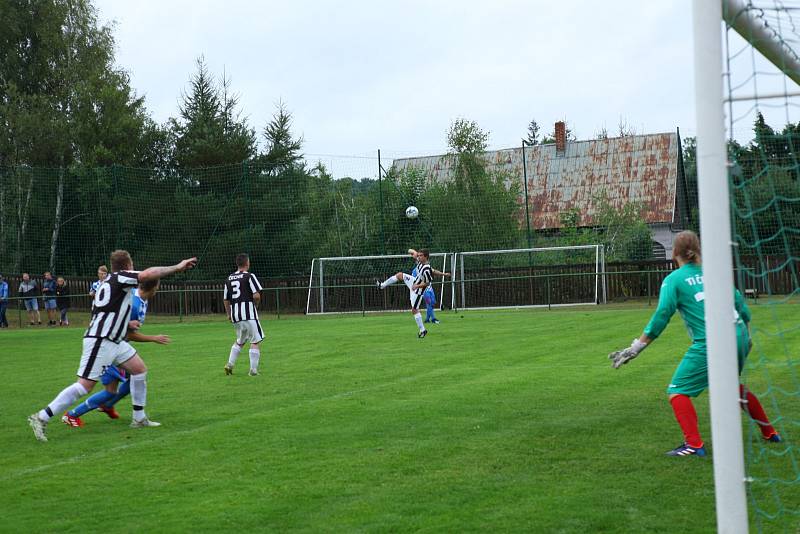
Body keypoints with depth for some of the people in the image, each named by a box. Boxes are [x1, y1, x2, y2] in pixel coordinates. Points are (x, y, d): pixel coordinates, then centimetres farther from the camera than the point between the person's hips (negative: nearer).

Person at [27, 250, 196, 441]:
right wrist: (177, 267, -22)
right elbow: (147, 274, -26)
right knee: (86, 385, -11)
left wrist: (126, 323, 17)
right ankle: (41, 417, -8)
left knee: (140, 368, 12)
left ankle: (139, 418, 18)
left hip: (114, 340, 10)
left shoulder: (108, 281, 18)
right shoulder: (120, 277, -9)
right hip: (100, 341, -10)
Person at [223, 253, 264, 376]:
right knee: (255, 341, 1)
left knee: (240, 341, 23)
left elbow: (225, 299, 15)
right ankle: (253, 370, -2)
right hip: (248, 313, -6)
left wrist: (229, 314, 25)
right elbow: (256, 296, -14)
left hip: (235, 315, 6)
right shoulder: (249, 276, -5)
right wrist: (256, 305, 6)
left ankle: (230, 364, 12)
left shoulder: (229, 279, 12)